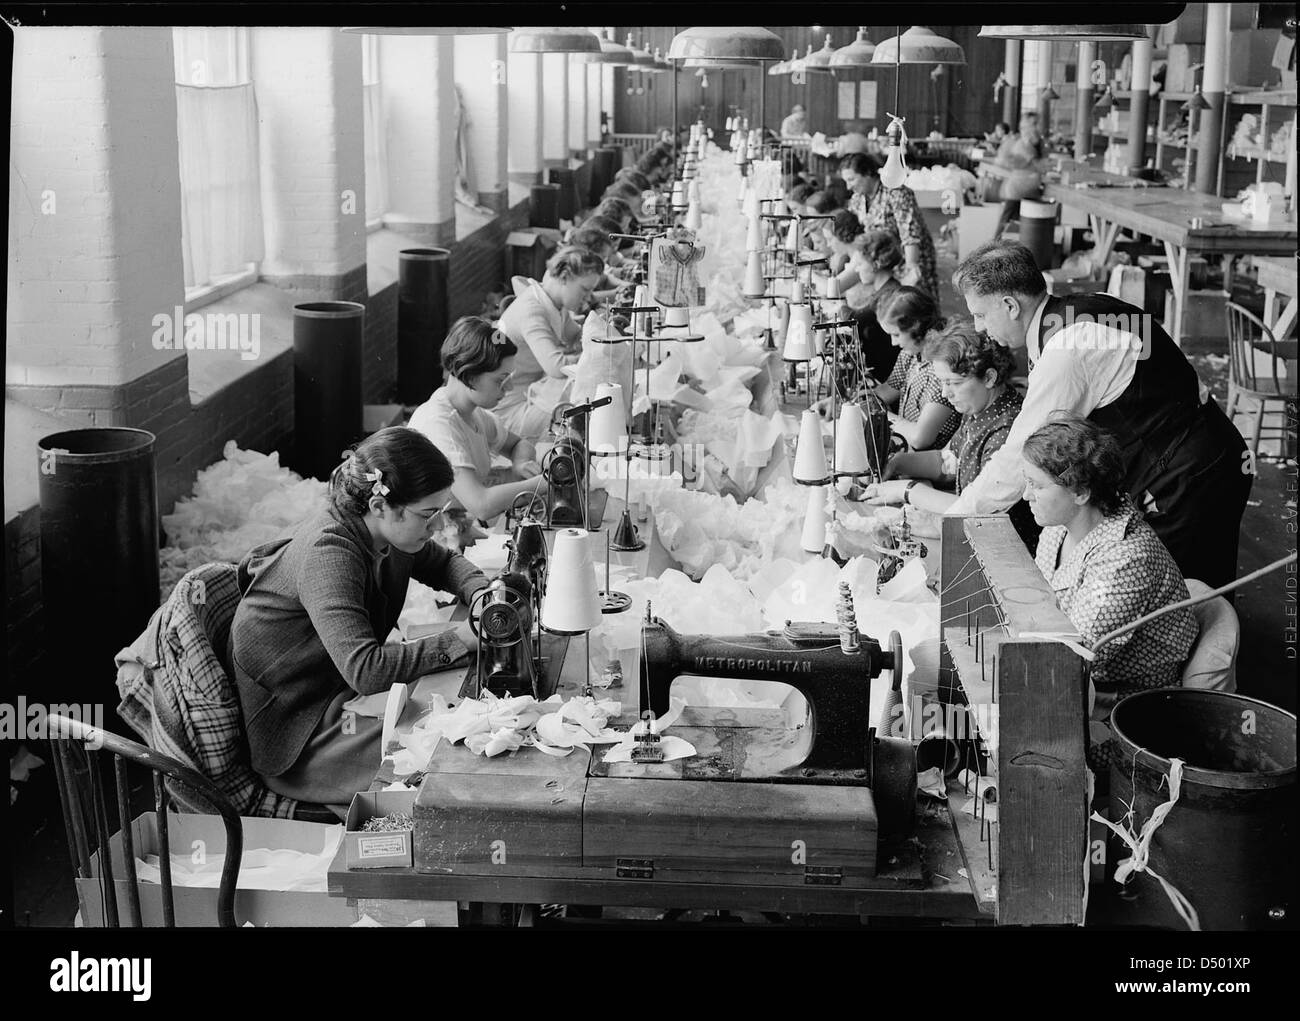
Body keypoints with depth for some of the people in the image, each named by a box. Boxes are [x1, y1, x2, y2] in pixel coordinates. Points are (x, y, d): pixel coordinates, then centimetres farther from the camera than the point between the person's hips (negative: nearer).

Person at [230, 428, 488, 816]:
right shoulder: (327, 554, -29)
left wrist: (481, 594, -4)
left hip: (345, 693, 9)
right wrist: (460, 639, -32)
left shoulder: (386, 531, -3)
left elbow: (443, 562, 18)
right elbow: (365, 670, -37)